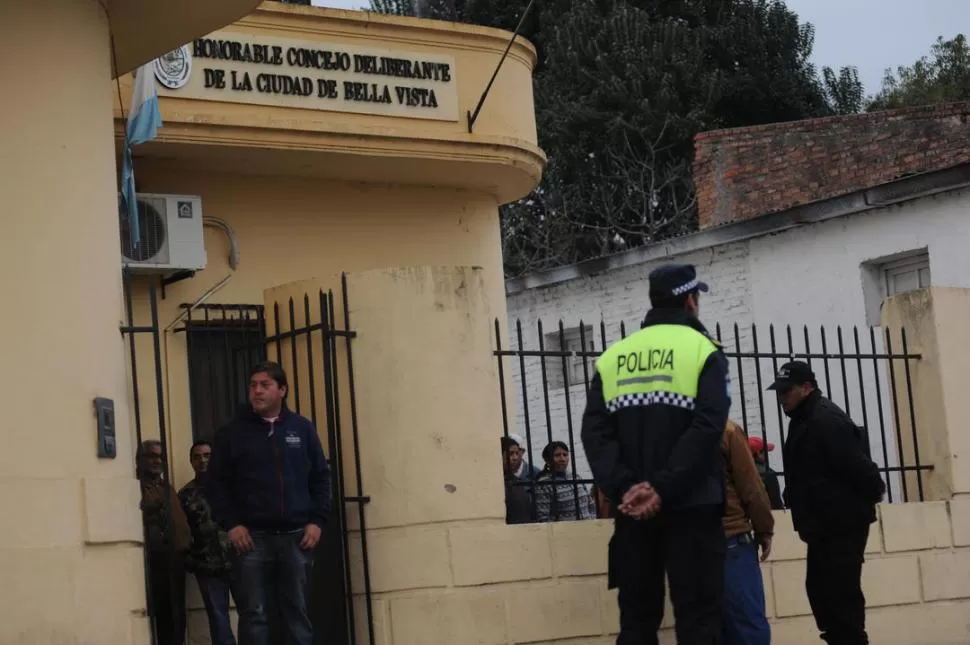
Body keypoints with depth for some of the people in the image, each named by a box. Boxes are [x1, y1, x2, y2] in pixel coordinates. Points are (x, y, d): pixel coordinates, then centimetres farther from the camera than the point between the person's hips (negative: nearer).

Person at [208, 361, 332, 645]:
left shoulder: (302, 428, 10)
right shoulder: (232, 432, 5)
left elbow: (320, 478, 11)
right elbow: (217, 483, 3)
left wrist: (317, 521, 0)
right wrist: (231, 524, -8)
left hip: (296, 535, 2)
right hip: (253, 537, -2)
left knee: (297, 612, 5)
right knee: (254, 614, -4)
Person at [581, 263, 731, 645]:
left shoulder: (612, 359, 11)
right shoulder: (703, 351, -2)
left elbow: (595, 431, 0)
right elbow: (707, 427, -15)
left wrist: (622, 488, -10)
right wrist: (663, 489, -17)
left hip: (632, 509, 4)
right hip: (690, 505, -4)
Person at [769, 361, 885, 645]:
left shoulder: (826, 419, -19)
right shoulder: (804, 420, 15)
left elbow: (856, 464, -23)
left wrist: (873, 492, -9)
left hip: (843, 524, -11)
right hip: (824, 525, 11)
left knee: (841, 592, -10)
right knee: (819, 589, 13)